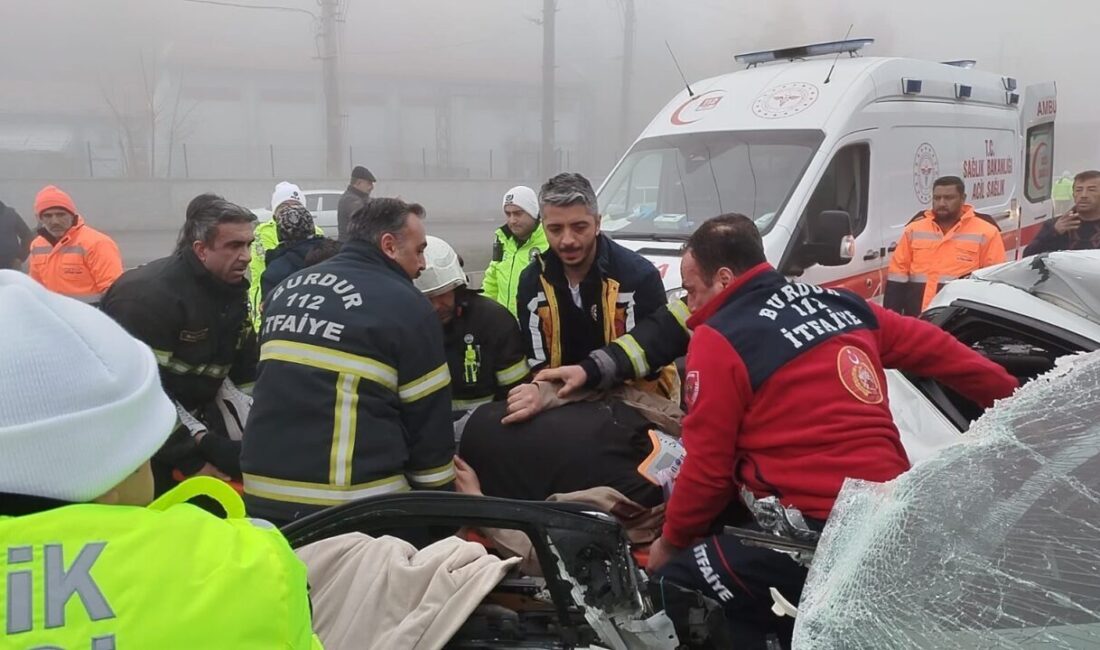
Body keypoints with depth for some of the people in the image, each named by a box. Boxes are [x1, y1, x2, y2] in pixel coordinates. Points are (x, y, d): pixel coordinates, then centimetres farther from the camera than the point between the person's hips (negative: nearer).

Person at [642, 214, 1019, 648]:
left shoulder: (719, 339, -8)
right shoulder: (841, 304, 13)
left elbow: (707, 467, -7)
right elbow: (937, 350, 23)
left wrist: (670, 541, 9)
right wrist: (1013, 397, 38)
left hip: (820, 529, -8)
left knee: (679, 583, -2)